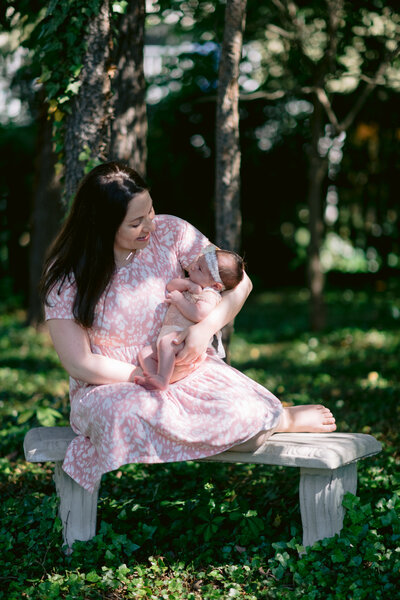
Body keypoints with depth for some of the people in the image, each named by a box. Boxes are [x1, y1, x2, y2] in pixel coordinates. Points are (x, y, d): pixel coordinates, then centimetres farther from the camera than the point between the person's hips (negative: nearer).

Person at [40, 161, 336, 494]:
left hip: (183, 367, 1)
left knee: (236, 406, -33)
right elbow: (79, 363, -11)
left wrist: (206, 328, -21)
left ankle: (282, 418, 1)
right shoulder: (65, 277, -11)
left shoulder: (169, 232, -5)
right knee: (128, 415, -38)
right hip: (111, 385, -1)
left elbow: (239, 282, -3)